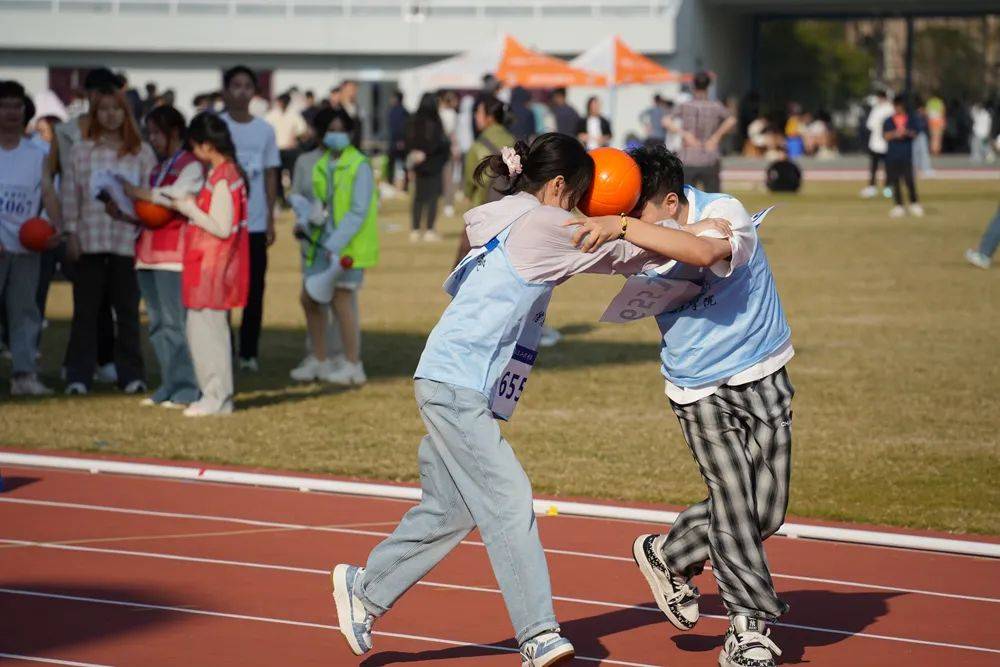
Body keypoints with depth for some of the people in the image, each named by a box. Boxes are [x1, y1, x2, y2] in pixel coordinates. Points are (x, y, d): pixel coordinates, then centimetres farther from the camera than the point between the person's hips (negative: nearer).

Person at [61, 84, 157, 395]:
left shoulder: (142, 152, 5)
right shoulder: (81, 150, 7)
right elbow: (70, 193, 6)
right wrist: (71, 234, 0)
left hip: (128, 240, 0)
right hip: (89, 241, 0)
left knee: (127, 311, 4)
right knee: (85, 311, 2)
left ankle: (131, 375, 10)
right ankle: (78, 376, 5)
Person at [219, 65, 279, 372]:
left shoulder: (265, 130, 8)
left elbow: (270, 176, 11)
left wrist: (270, 220, 6)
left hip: (255, 223, 2)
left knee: (254, 289, 3)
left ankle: (249, 352, 10)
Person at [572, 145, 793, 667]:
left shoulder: (725, 212, -19)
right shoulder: (640, 240, -4)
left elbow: (705, 249, -43)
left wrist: (624, 228, -48)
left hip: (763, 378, -2)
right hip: (699, 389, 2)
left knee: (767, 512, 1)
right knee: (734, 506, -9)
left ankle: (667, 556, 24)